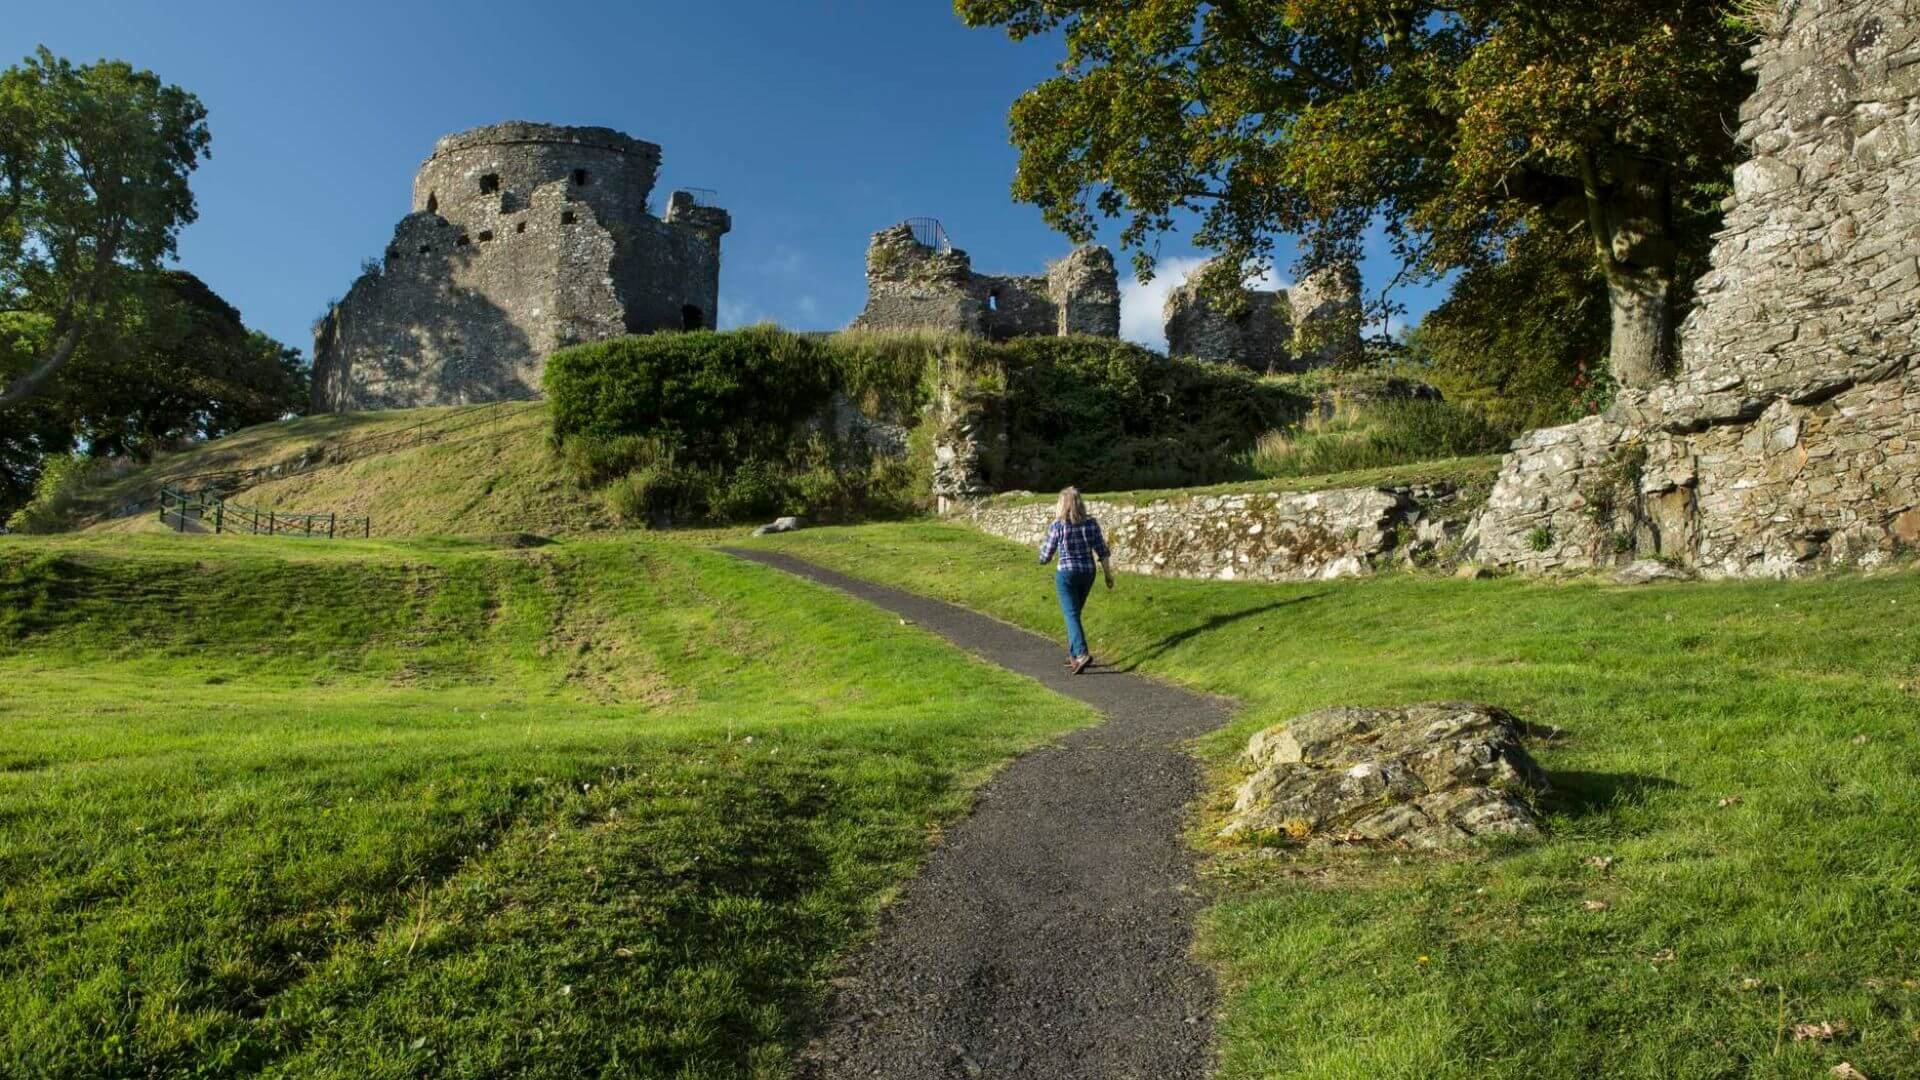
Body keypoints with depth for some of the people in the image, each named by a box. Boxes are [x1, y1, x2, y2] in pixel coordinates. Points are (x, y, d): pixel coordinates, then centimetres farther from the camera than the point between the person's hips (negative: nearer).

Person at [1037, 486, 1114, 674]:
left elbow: (1046, 557, -5)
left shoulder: (1057, 526, -11)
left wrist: (1043, 548, 18)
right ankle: (1072, 655, 25)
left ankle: (1082, 654, -24)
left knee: (1072, 616, -6)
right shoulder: (1091, 523, -2)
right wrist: (1108, 574, 7)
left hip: (1066, 574, -5)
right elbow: (1102, 551, -1)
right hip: (1087, 573, 5)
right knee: (1074, 613, 20)